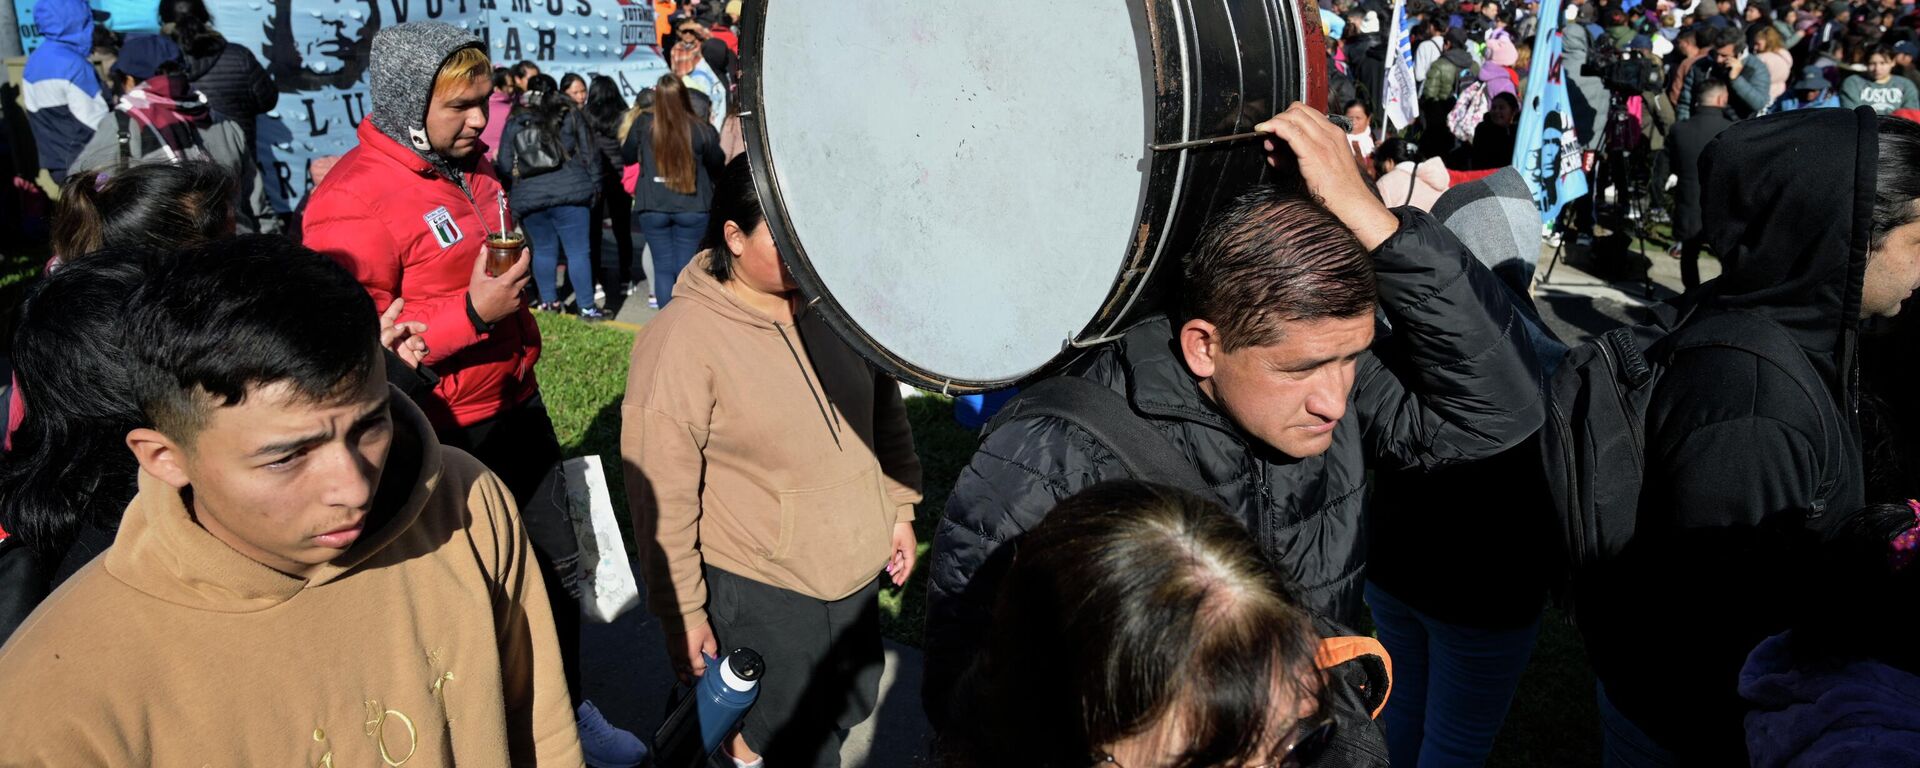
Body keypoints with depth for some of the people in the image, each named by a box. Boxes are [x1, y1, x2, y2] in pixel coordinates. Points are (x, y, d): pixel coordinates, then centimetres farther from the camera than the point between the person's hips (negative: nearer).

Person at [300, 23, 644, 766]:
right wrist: (473, 312, -28)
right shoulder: (352, 203, -20)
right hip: (447, 437, -8)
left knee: (558, 563, 17)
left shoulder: (470, 163, 6)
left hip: (517, 406, 8)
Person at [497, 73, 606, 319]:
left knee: (543, 250, 16)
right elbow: (590, 153, 3)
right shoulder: (570, 116, 3)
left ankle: (548, 301, 22)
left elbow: (504, 167, 6)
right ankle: (586, 306, 0)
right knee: (579, 251, 0)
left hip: (529, 198, 2)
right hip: (571, 195, -2)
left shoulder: (514, 123, 5)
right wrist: (595, 186, 12)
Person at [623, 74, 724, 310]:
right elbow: (718, 166, 6)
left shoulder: (643, 124, -5)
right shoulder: (701, 130, -9)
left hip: (653, 208, 1)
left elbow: (627, 157, 10)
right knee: (686, 268, 5)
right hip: (692, 208, -1)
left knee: (663, 268, 7)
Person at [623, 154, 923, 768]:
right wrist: (684, 614, -11)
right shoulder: (680, 341, -19)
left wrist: (900, 508, 12)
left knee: (851, 707, 21)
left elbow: (886, 410, 11)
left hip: (856, 565, 6)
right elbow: (664, 499, -16)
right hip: (758, 589, -6)